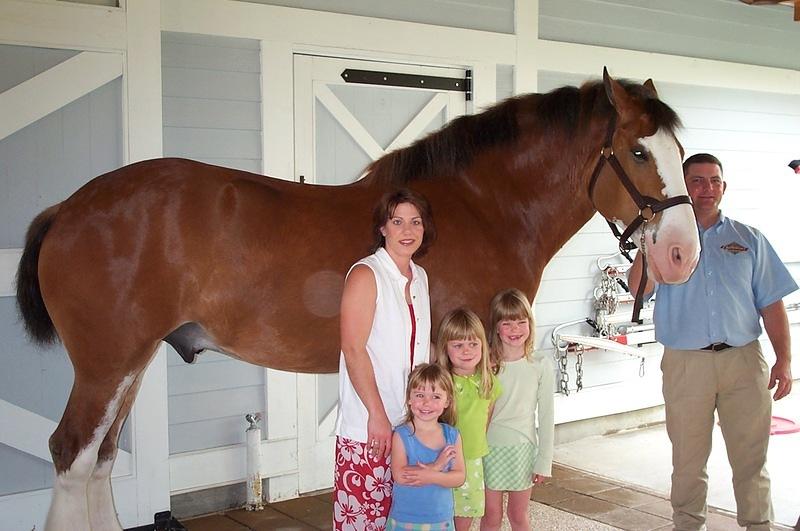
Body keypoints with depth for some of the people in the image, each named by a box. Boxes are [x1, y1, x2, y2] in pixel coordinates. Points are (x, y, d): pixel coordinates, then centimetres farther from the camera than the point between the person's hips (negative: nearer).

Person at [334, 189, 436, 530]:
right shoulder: (365, 275, -11)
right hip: (368, 425, -7)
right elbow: (353, 350, -16)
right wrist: (377, 415, -18)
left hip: (411, 422, 7)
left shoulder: (419, 277, 11)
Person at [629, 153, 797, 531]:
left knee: (751, 457, 8)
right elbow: (638, 287, -11)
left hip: (744, 360, 1)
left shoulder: (749, 240, 10)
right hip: (685, 364, -1)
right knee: (688, 459, 10)